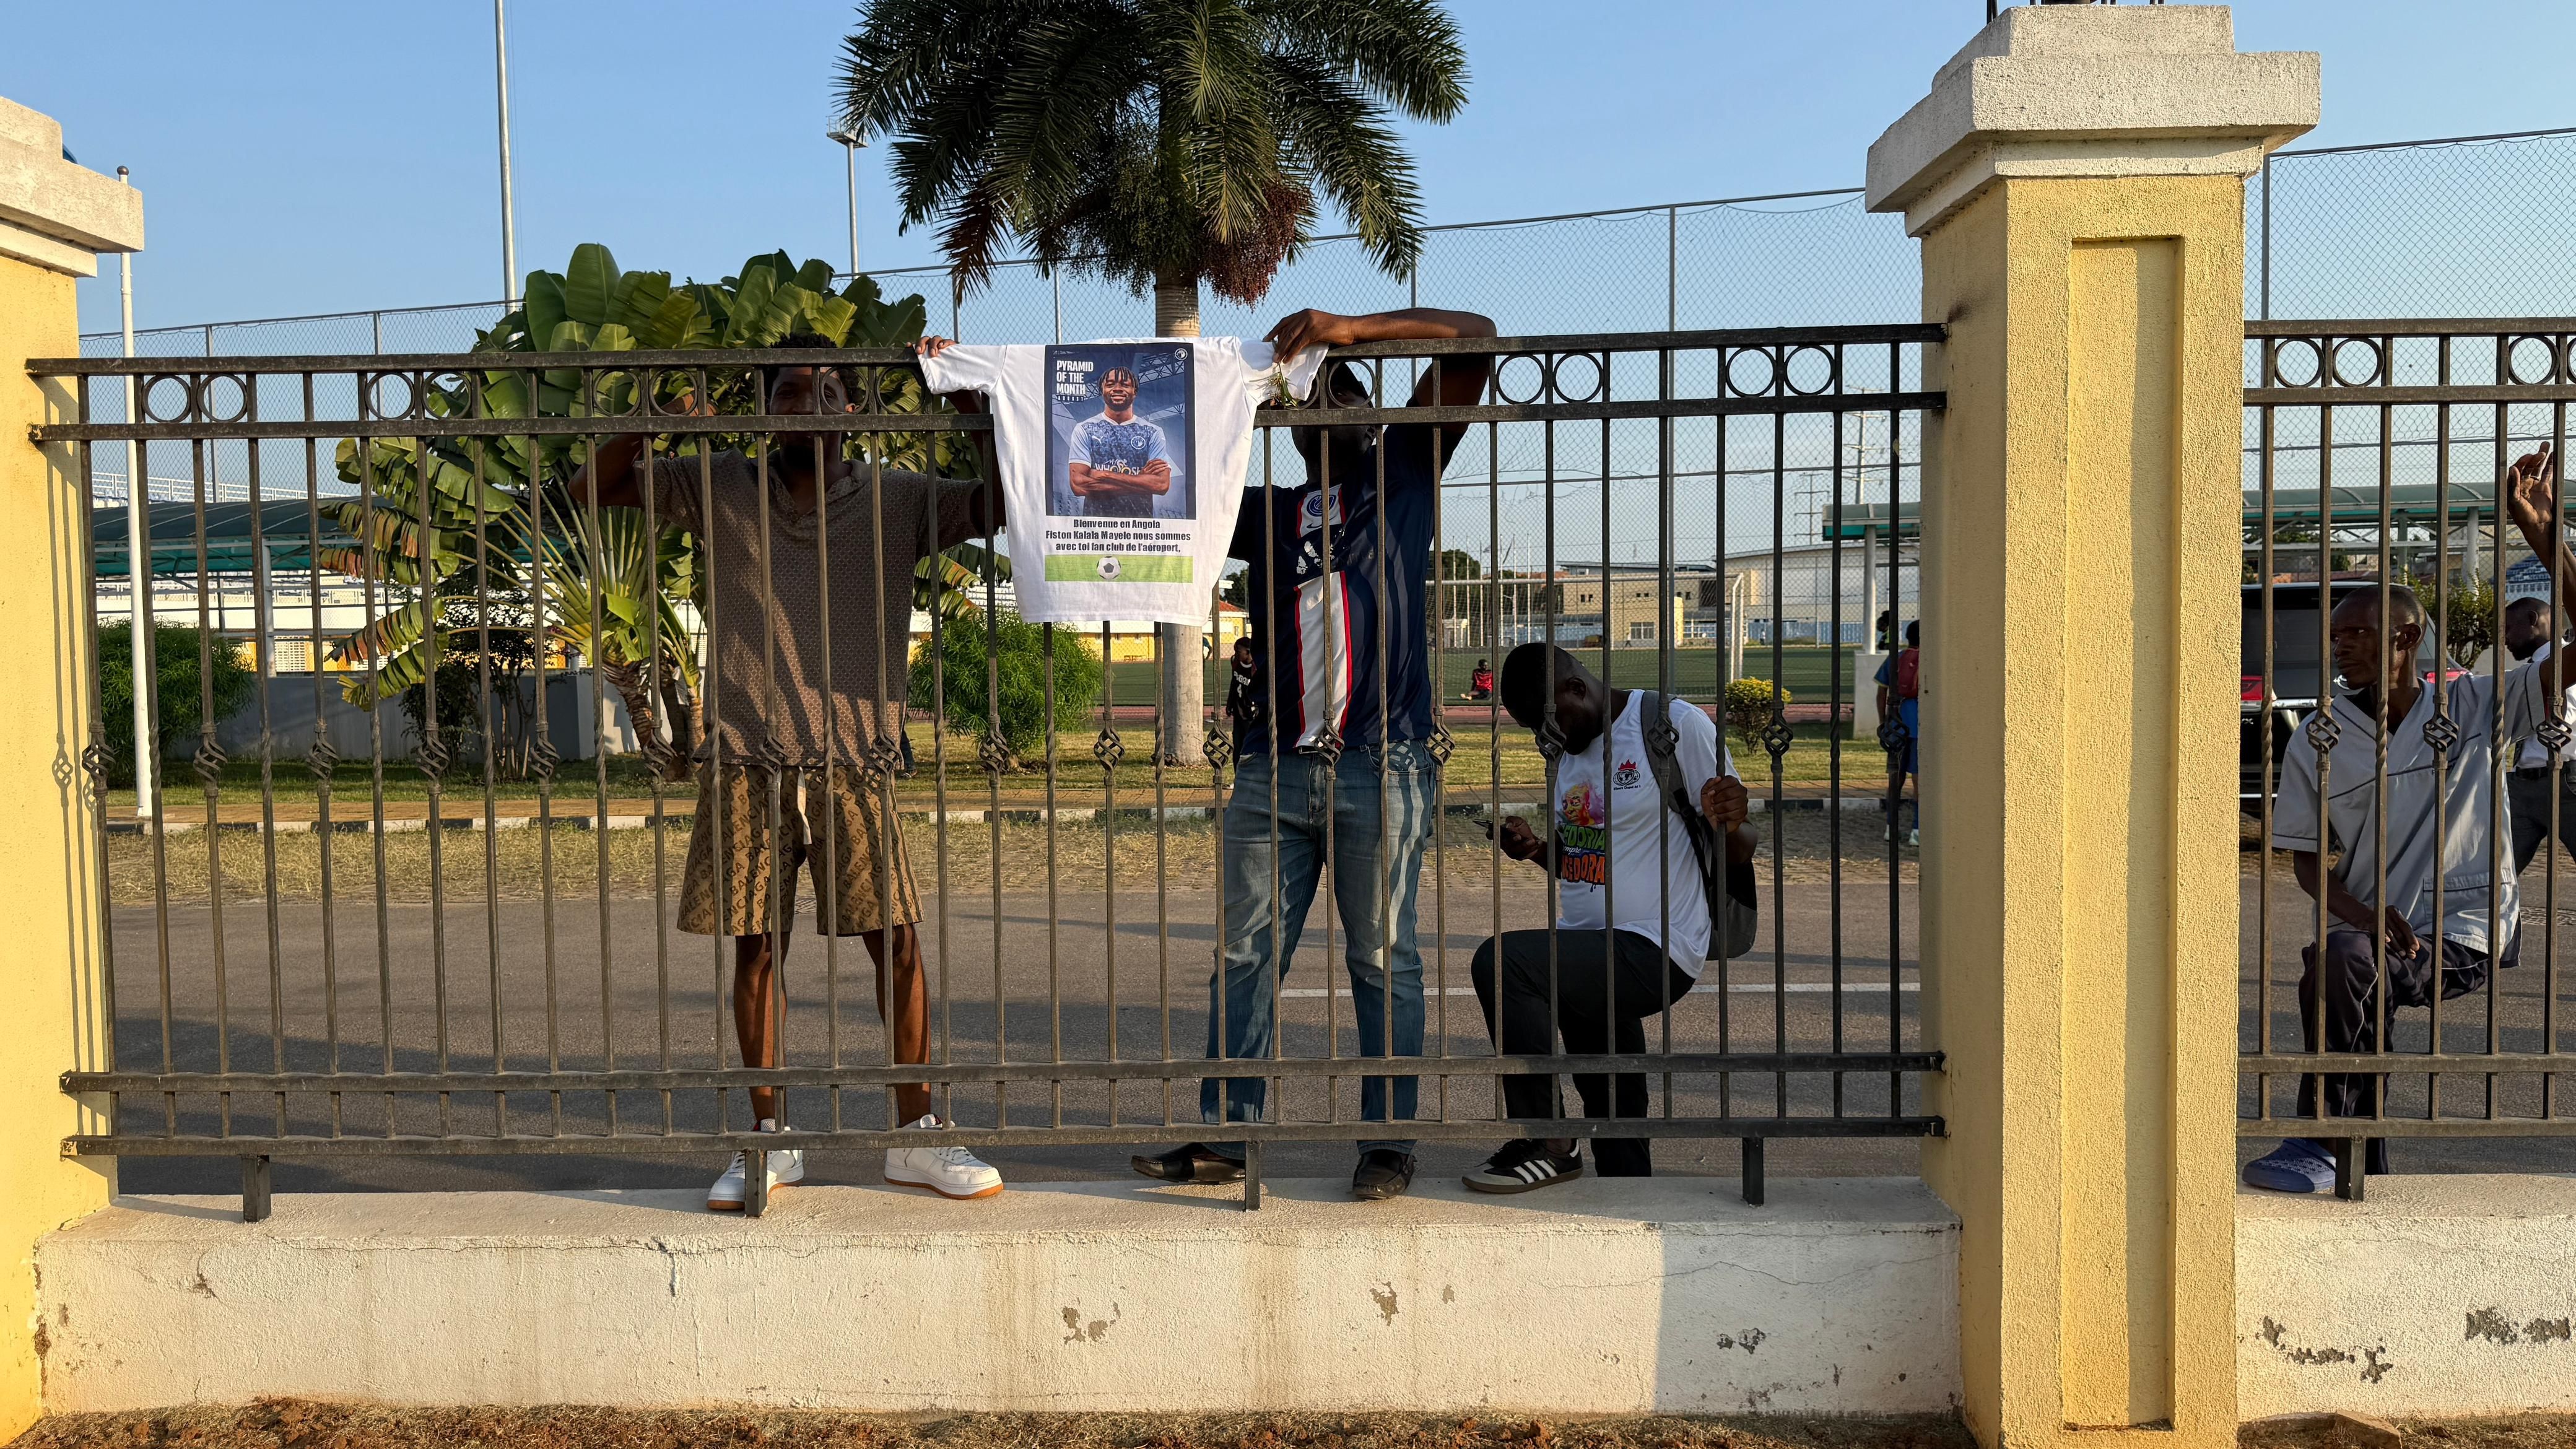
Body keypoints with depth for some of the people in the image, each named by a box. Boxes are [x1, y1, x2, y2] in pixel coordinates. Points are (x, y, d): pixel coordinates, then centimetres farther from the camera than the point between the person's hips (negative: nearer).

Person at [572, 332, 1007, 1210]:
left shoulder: (897, 501, 6)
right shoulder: (719, 489, 7)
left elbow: (1004, 504, 1)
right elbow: (593, 489, 7)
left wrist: (972, 403, -7)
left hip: (852, 765, 0)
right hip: (746, 764, 0)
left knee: (899, 945, -2)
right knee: (756, 949, 4)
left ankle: (918, 1138, 10)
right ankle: (770, 1142, 16)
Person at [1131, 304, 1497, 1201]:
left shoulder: (1399, 477, 11)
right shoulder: (1265, 513, 20)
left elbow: (1473, 337, 5)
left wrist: (1350, 329, -4)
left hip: (1380, 765, -4)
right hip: (1276, 766, 4)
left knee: (1382, 958, 3)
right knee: (1245, 954, 3)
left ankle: (1388, 1143, 9)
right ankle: (1224, 1137, 10)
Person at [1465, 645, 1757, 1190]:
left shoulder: (1677, 725, -7)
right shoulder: (1571, 749, 15)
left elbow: (1739, 854, -6)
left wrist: (1731, 827, -30)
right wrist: (1537, 848, 4)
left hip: (1654, 954, -8)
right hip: (1593, 959, 8)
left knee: (1499, 964, -26)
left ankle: (1547, 1144, -15)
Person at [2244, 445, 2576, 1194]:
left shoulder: (2475, 707, 1)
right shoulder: (2318, 743, 6)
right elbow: (2306, 859, 8)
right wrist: (2361, 911, -14)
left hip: (2465, 932, -4)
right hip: (2374, 932, 4)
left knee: (2341, 961, -31)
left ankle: (2320, 1146, -21)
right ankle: (2366, 1171, -8)